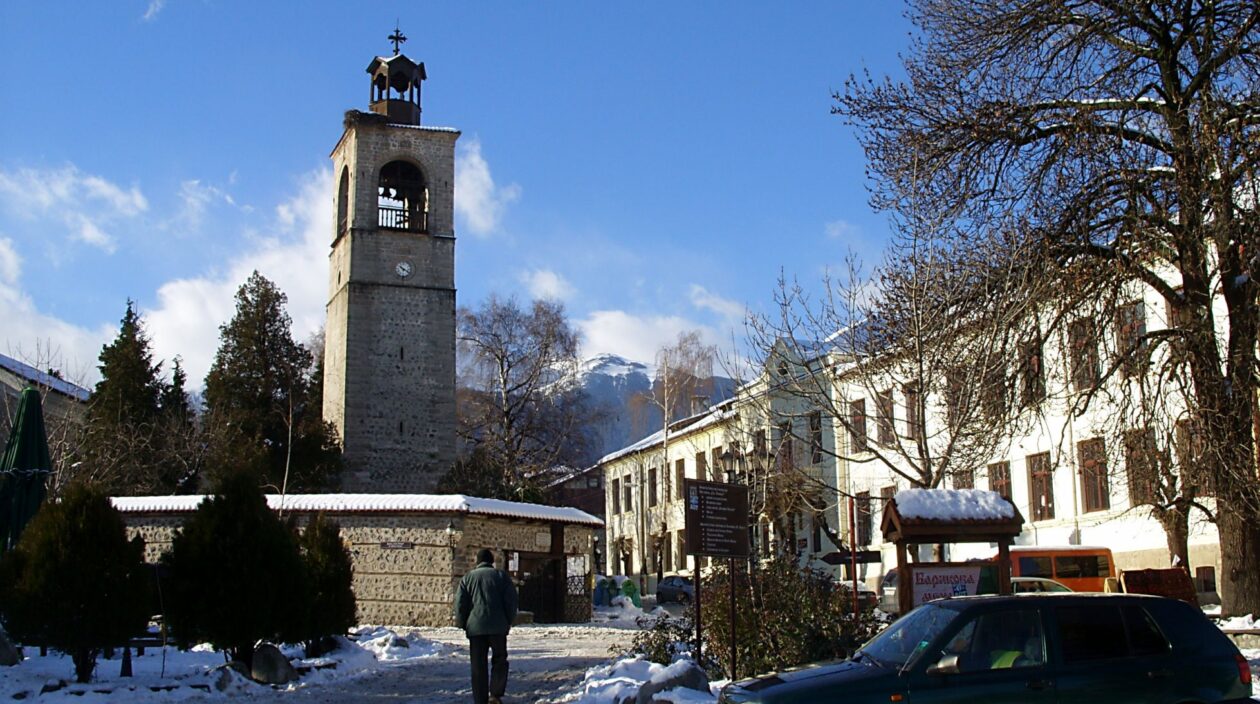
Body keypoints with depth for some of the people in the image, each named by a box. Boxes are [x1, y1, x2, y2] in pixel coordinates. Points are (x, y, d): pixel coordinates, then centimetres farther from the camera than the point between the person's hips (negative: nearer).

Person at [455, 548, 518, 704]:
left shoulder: (467, 578, 9)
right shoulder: (501, 575, 6)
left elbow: (460, 603, 4)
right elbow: (511, 600, 1)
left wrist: (463, 624, 13)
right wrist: (509, 621, 10)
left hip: (475, 627, 1)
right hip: (498, 627, -1)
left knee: (478, 666, 5)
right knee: (499, 660, 11)